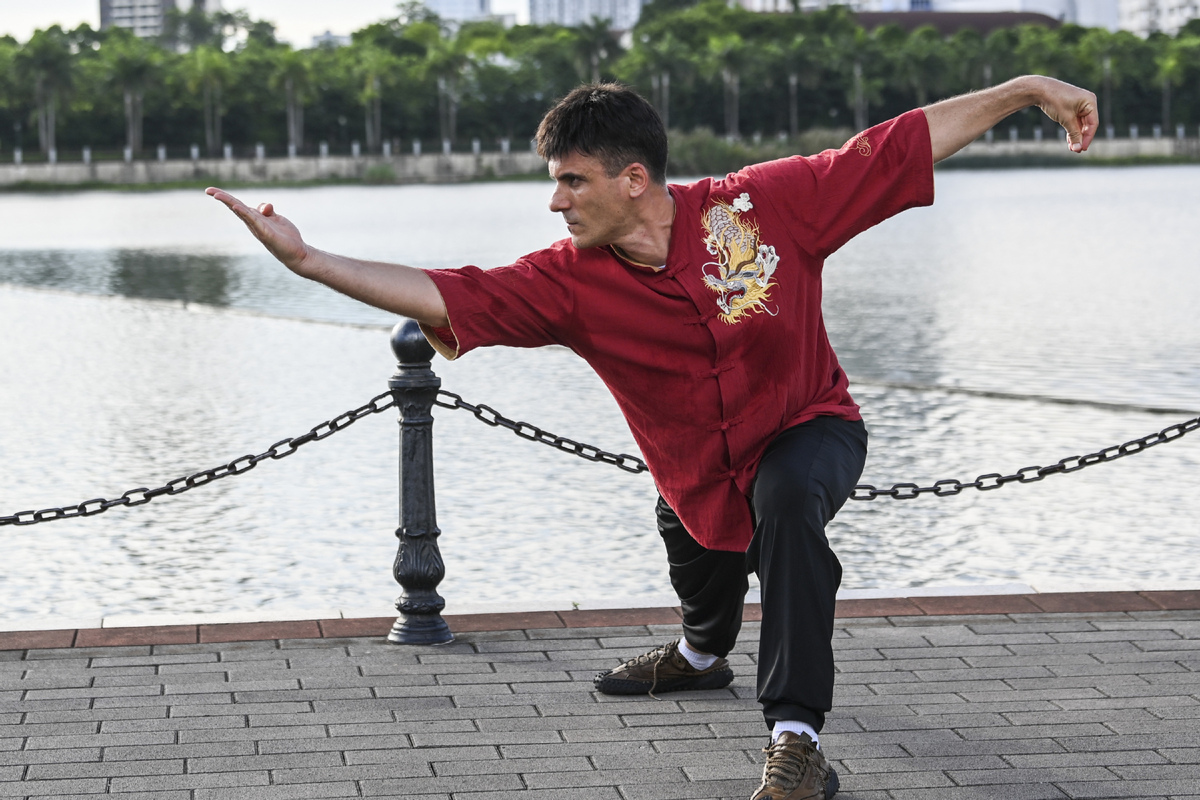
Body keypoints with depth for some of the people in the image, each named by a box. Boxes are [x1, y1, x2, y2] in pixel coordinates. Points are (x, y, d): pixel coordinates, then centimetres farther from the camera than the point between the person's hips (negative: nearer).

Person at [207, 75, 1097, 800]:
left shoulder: (770, 201, -23)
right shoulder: (572, 280, -18)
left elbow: (904, 146, -18)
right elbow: (446, 296, -23)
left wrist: (1029, 89, -16)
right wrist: (307, 260, -33)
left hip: (811, 428, -4)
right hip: (697, 472, 4)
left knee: (787, 500, -33)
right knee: (695, 554, 24)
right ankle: (704, 653, 63)